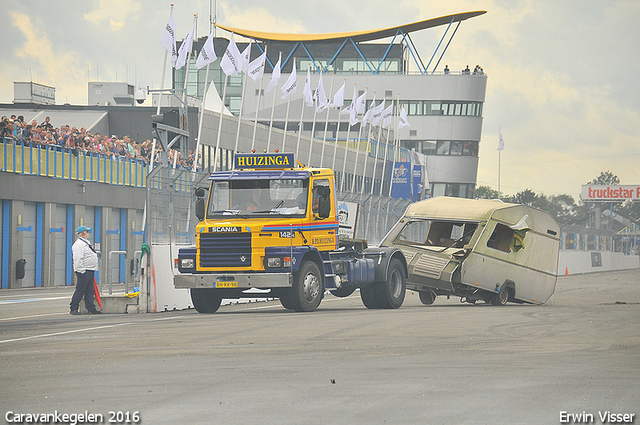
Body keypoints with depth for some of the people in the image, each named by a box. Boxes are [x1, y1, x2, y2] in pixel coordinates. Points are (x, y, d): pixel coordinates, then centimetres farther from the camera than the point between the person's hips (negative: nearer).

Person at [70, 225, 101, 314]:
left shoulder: (85, 242, 20)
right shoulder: (78, 244, -14)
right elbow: (78, 259, -21)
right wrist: (82, 271, -23)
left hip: (90, 271, 10)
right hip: (83, 271, -10)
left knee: (90, 291, 9)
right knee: (80, 290, -8)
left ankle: (91, 309, 11)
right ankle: (73, 309, -4)